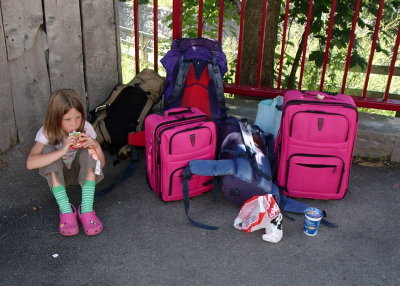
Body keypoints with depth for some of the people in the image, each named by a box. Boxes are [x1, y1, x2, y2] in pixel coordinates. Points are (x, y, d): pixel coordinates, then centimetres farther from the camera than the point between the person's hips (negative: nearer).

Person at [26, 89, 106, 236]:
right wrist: (62, 151, -48)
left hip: (82, 173, 1)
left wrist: (96, 146, -34)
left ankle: (86, 210, -31)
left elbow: (101, 164, -13)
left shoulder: (86, 128, -18)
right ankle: (66, 211, -30)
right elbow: (30, 163, -39)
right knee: (48, 150, -30)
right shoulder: (47, 132, -23)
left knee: (89, 149, -29)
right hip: (57, 175, -1)